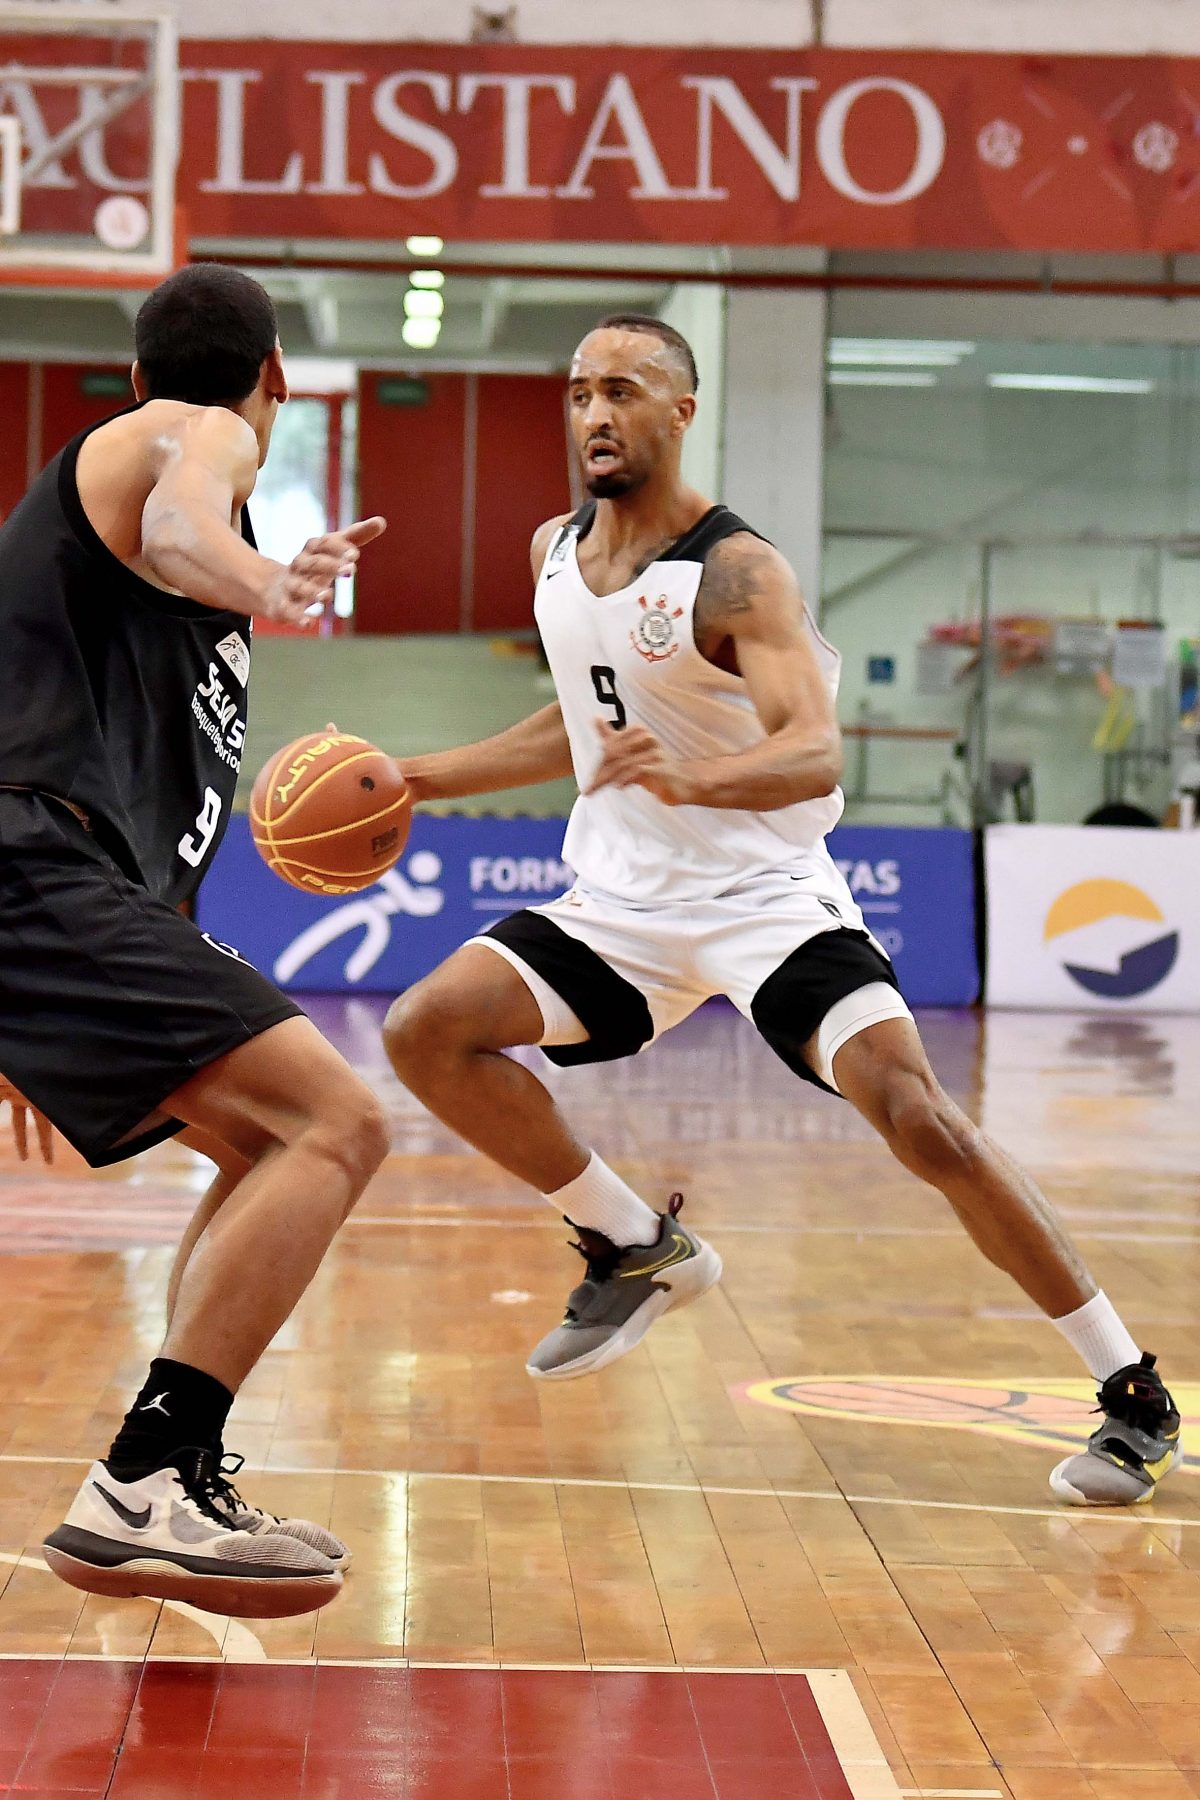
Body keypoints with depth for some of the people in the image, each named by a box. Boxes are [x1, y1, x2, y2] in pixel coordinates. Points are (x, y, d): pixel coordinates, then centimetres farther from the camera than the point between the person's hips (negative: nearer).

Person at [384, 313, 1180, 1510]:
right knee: (425, 1032, -10)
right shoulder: (555, 552, 6)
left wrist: (689, 779, -50)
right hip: (625, 898, 7)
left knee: (916, 1116, -22)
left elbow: (815, 753, -30)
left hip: (765, 894, -7)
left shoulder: (738, 573, -17)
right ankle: (640, 1251, 9)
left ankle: (1134, 1394, -10)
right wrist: (418, 780, 19)